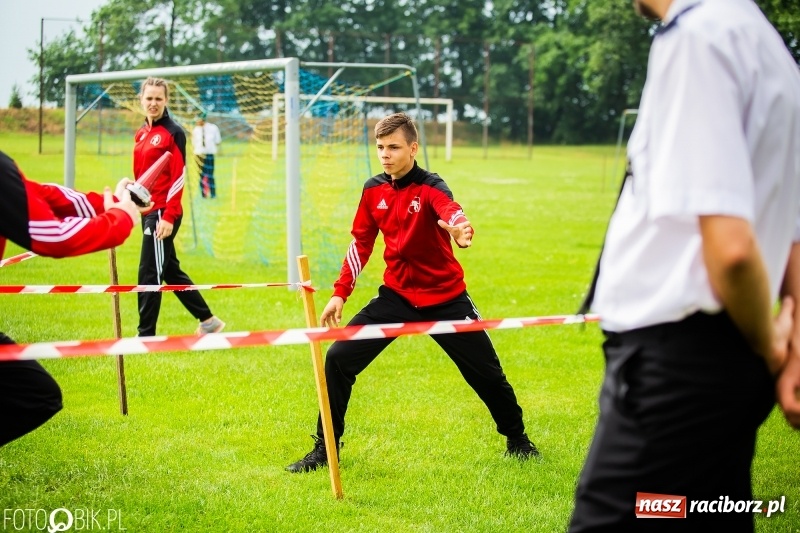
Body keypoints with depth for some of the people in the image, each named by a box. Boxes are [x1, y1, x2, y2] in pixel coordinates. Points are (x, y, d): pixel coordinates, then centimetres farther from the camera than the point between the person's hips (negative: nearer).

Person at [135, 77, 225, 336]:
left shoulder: (173, 133, -10)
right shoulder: (142, 133, 12)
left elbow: (178, 178, -14)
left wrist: (168, 217, -19)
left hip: (163, 214, -9)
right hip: (148, 211, 9)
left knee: (149, 274, -6)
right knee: (171, 271, 16)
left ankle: (146, 335, 0)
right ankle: (208, 320, 28)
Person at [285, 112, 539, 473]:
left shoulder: (430, 187, -17)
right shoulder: (373, 190, -1)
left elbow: (449, 210, -41)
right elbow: (360, 243, 11)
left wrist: (460, 229, -65)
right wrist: (340, 293, 5)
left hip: (445, 297, -4)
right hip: (396, 294, 4)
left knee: (486, 372, 4)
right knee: (339, 359, -9)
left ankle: (517, 439, 31)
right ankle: (325, 449, 3)